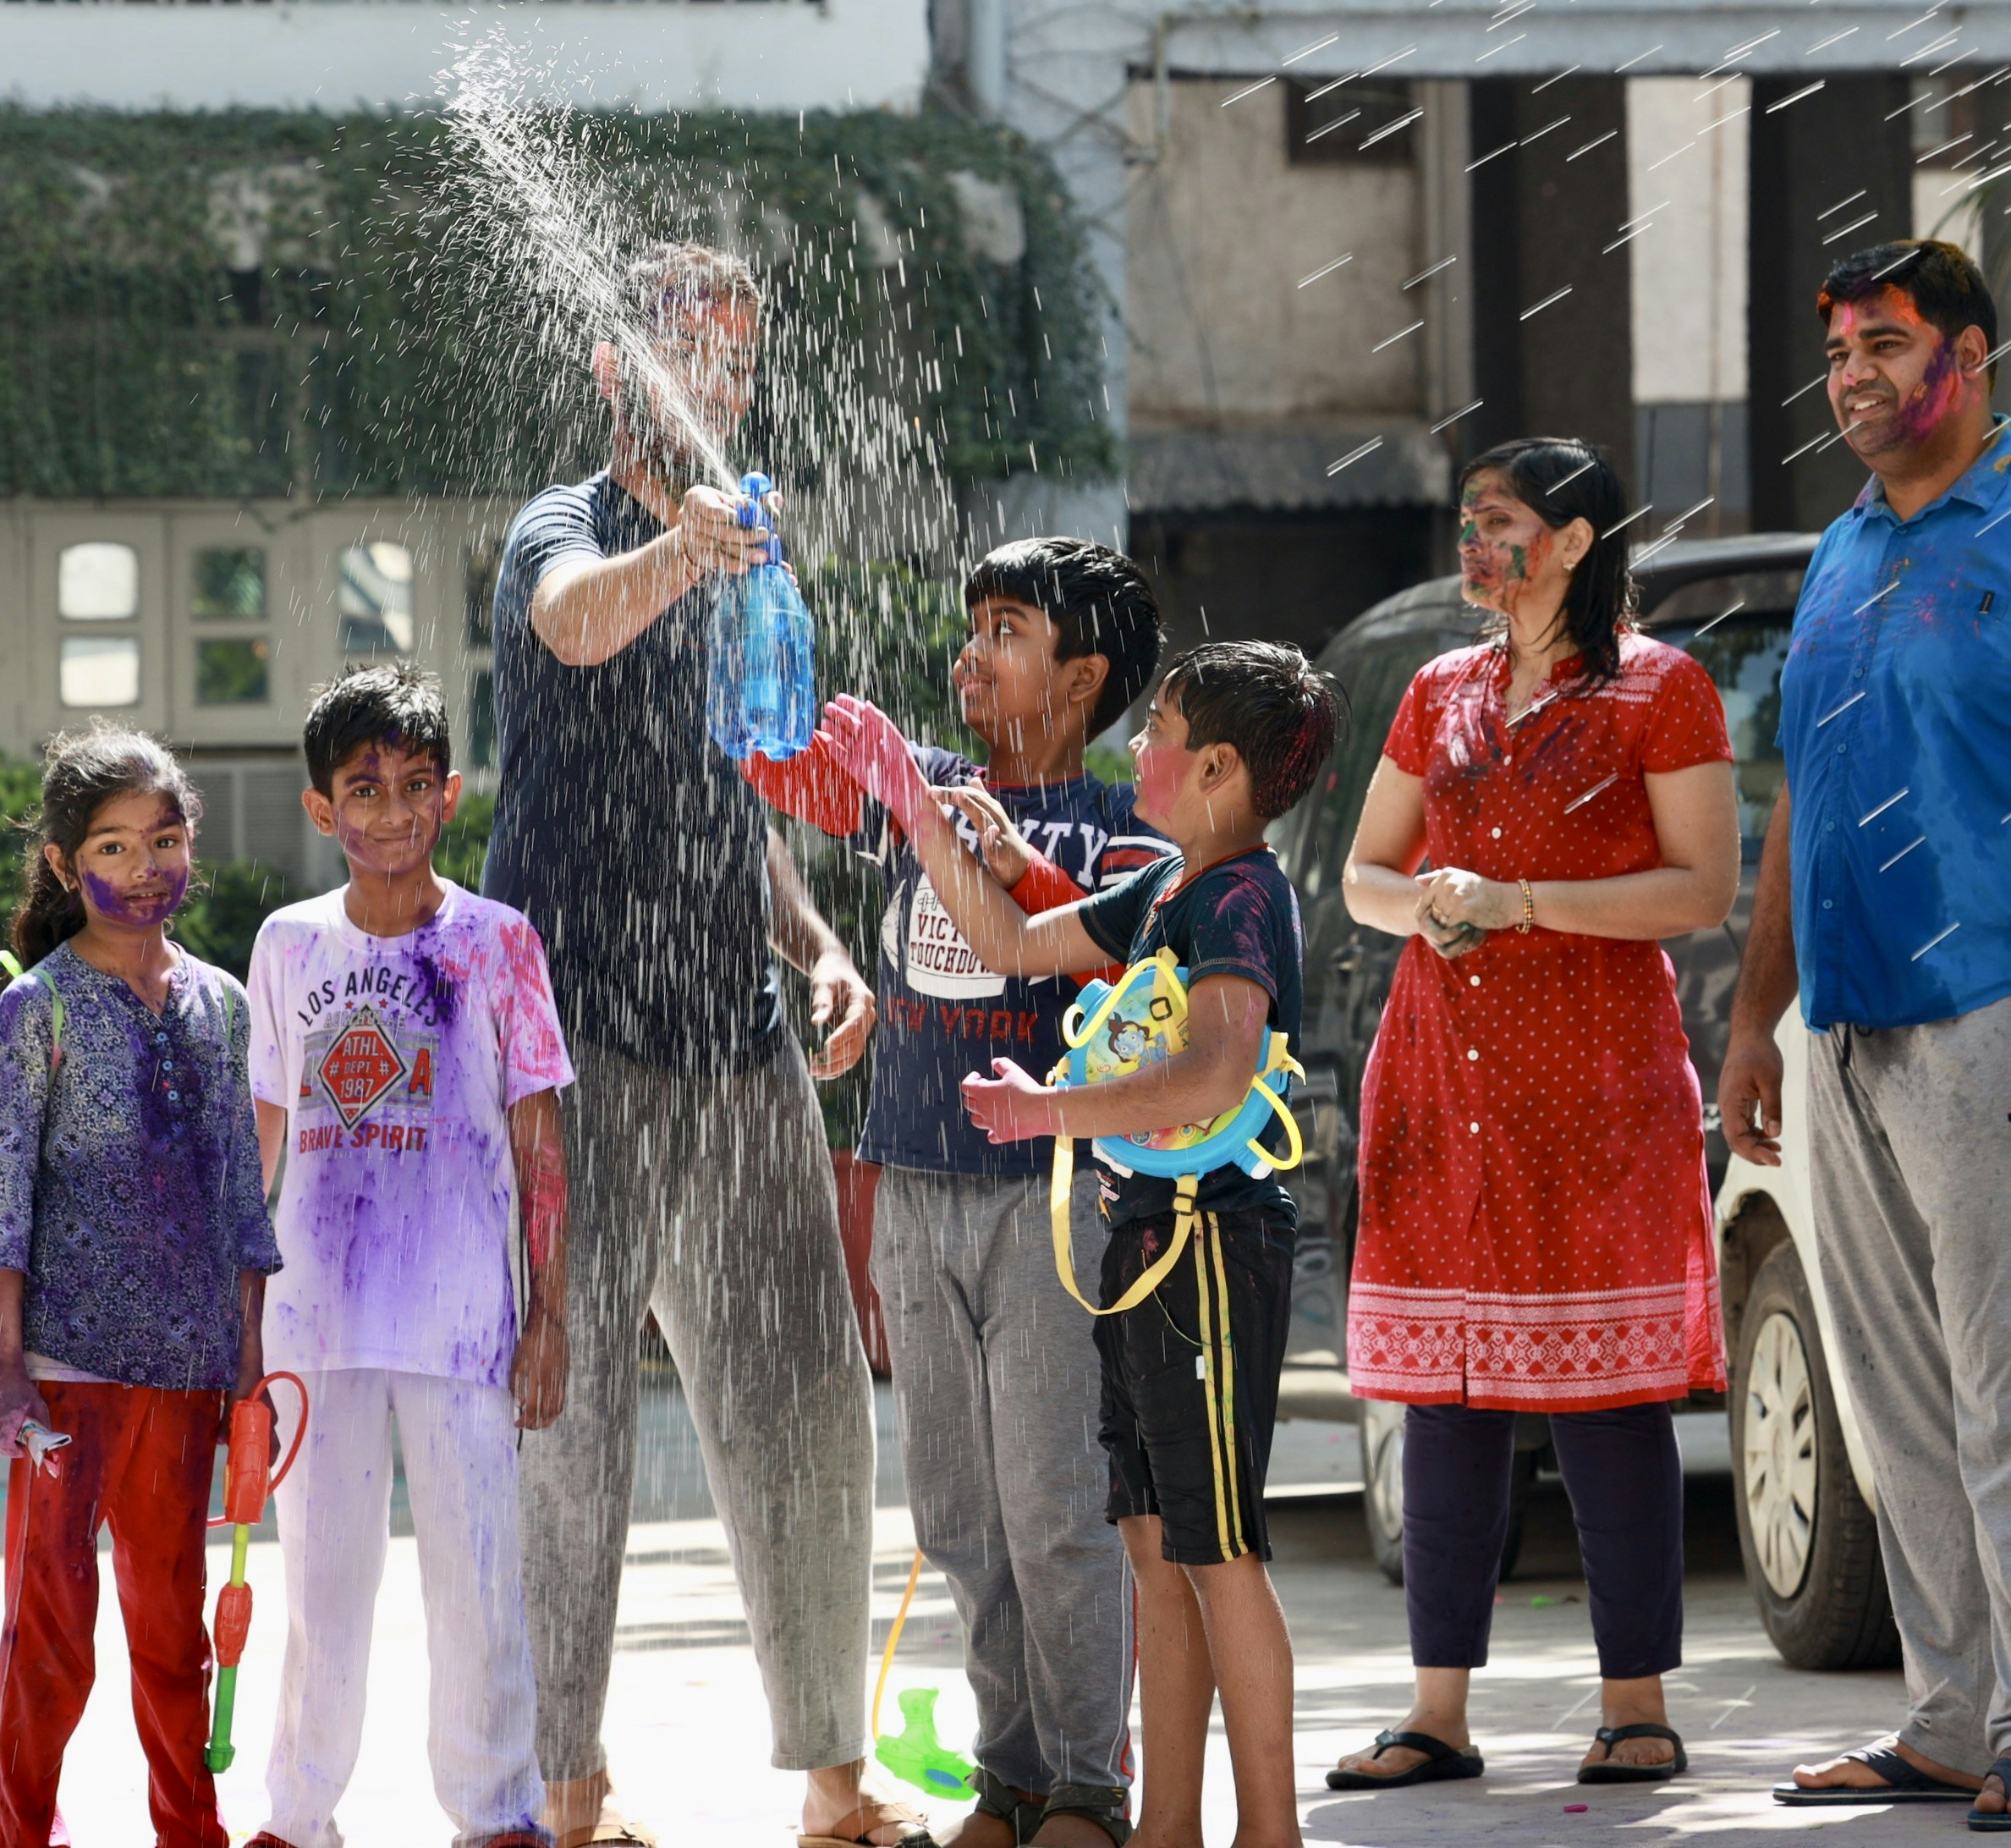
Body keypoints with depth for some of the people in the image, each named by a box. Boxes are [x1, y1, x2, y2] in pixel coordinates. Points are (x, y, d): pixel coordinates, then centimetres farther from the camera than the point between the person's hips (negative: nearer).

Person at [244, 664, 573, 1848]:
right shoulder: (291, 945, 7)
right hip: (316, 1314, 3)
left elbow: (541, 1150, 1)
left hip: (460, 1320, -3)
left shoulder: (495, 942, -1)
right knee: (322, 1569, 9)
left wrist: (552, 1318, -3)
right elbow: (267, 1139, 14)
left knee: (475, 1570, -1)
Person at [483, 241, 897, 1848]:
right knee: (572, 1410, -4)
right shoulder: (569, 531, -4)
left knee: (804, 1409, 6)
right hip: (585, 1036, -7)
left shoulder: (744, 567, 20)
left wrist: (815, 943, 10)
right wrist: (680, 552, -52)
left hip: (741, 1041, 7)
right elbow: (577, 621, -31)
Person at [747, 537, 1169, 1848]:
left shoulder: (1114, 829, -2)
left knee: (1054, 1506, -6)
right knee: (958, 1514, 8)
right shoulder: (911, 789, 12)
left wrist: (1017, 864, -27)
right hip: (916, 1189, 5)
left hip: (1047, 1192, -5)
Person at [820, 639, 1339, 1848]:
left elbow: (1215, 1079, -29)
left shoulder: (1245, 900, -15)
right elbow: (1012, 945, 25)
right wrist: (908, 793, 23)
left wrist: (1048, 1111, -23)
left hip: (1215, 1240, -10)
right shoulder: (1164, 893, 14)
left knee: (1218, 1550, -7)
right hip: (1150, 1238, 10)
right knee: (1157, 1544, 11)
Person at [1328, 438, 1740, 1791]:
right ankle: (1441, 1714, 7)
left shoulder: (1657, 690, 0)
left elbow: (1706, 891, -7)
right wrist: (1422, 900, -2)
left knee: (1605, 1396, -6)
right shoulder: (1442, 694, 16)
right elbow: (1362, 876, 21)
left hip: (1593, 1075, -5)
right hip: (1439, 1065, 5)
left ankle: (1640, 1710, -1)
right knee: (1446, 1398, 3)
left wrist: (1519, 901, -14)